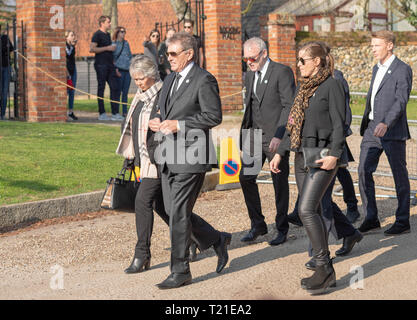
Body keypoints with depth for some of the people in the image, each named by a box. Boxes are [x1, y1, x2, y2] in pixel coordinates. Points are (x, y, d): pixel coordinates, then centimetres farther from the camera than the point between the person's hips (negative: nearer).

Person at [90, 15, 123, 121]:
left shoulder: (108, 35, 19)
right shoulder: (97, 34, -6)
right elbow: (92, 49, -17)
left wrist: (114, 64, 18)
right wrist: (107, 48, -14)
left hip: (109, 65, 8)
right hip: (101, 64, -8)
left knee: (114, 88, 2)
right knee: (101, 88, -1)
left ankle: (115, 113, 3)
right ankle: (102, 114, 4)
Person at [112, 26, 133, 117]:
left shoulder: (126, 43, 16)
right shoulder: (114, 44, 0)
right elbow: (112, 58, -4)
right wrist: (116, 69, -12)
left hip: (128, 70, 5)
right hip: (119, 70, -5)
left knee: (125, 92, 6)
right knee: (118, 92, -4)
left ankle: (125, 111, 10)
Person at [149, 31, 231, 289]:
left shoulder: (204, 80, -10)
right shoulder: (170, 80, 17)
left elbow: (214, 116, -15)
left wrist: (179, 125, -19)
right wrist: (159, 123, 3)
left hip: (190, 156, -9)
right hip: (169, 158, 9)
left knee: (179, 214, -6)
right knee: (175, 212, 10)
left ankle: (180, 272, 5)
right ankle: (218, 240, 30)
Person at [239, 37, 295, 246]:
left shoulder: (282, 72, -9)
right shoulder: (250, 76, 13)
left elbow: (289, 106, -13)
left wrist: (279, 136, -20)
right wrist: (244, 134, 12)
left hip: (275, 137, -6)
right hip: (255, 136, 6)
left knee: (280, 183, 2)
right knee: (246, 177, -1)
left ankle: (282, 229, 14)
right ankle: (257, 224, 12)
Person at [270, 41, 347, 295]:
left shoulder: (331, 85, -7)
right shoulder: (303, 87, 16)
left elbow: (339, 123, -11)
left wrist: (334, 155, -21)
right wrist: (280, 153, 15)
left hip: (322, 156, -8)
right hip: (302, 156, 8)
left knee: (306, 209, -18)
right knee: (313, 212, 9)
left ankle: (324, 267, -9)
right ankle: (325, 272, 16)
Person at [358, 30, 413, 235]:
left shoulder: (403, 70, -10)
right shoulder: (377, 69, 15)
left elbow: (401, 101, -21)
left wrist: (386, 124, -34)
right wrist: (365, 125, 26)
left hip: (393, 131, -7)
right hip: (372, 129, 7)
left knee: (399, 175, 2)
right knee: (364, 171, -1)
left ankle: (403, 221, 11)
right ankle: (371, 218, 6)